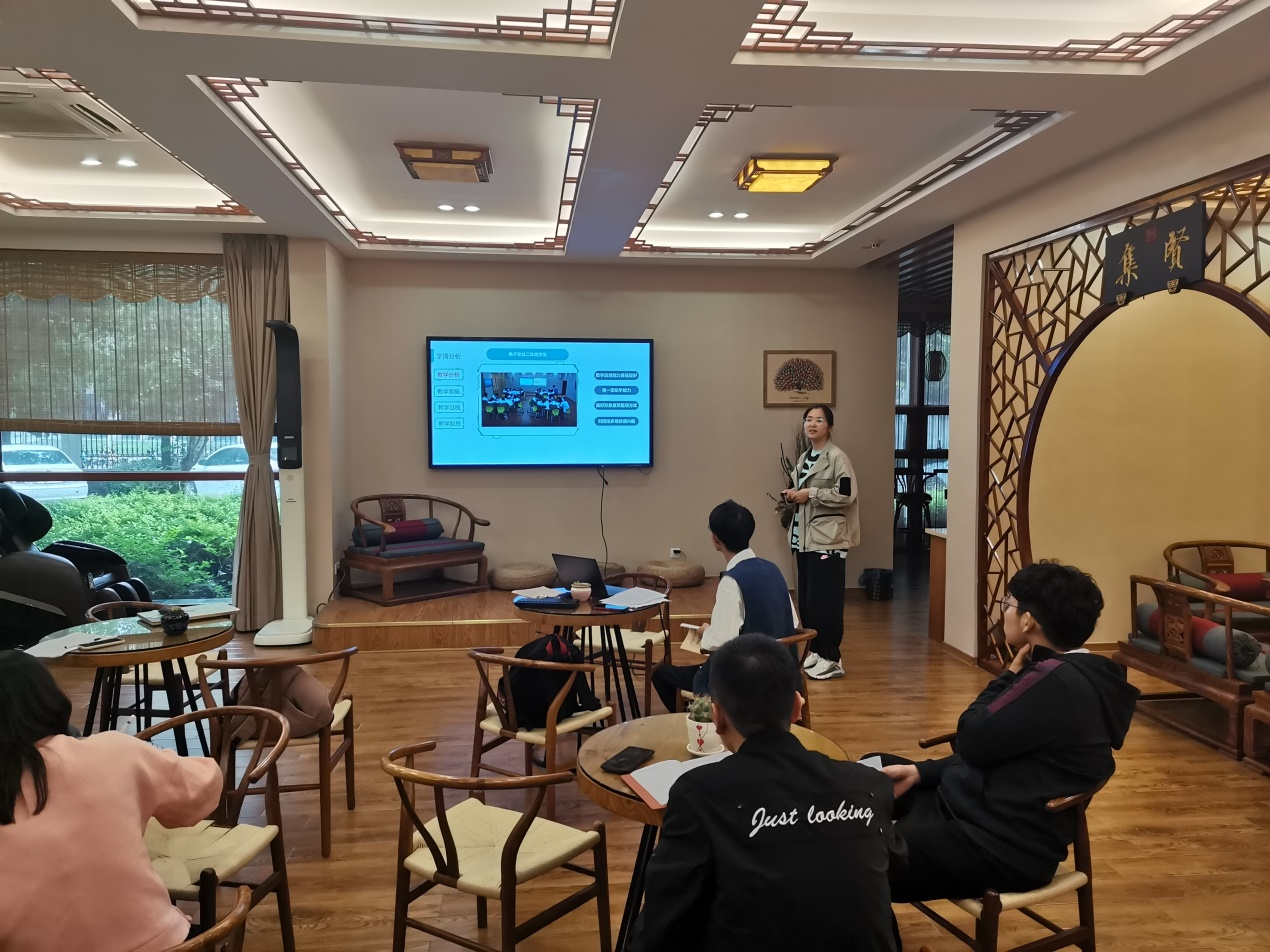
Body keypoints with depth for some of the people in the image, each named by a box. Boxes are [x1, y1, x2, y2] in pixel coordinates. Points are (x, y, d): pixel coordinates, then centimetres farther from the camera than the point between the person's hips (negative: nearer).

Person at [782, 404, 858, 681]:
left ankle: (831, 658, 3)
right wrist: (793, 494, 4)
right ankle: (815, 651, 23)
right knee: (806, 599, 11)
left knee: (825, 600, -6)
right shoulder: (804, 458, 15)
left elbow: (846, 495, -18)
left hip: (828, 538, -8)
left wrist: (810, 494, -17)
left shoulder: (837, 457, -10)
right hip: (805, 536, 8)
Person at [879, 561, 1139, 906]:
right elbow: (992, 747, 13)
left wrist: (1011, 674, -6)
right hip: (993, 810, 11)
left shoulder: (1058, 682, -24)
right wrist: (920, 772, 6)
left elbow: (972, 741, -17)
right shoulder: (1073, 674, 8)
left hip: (1001, 846, -10)